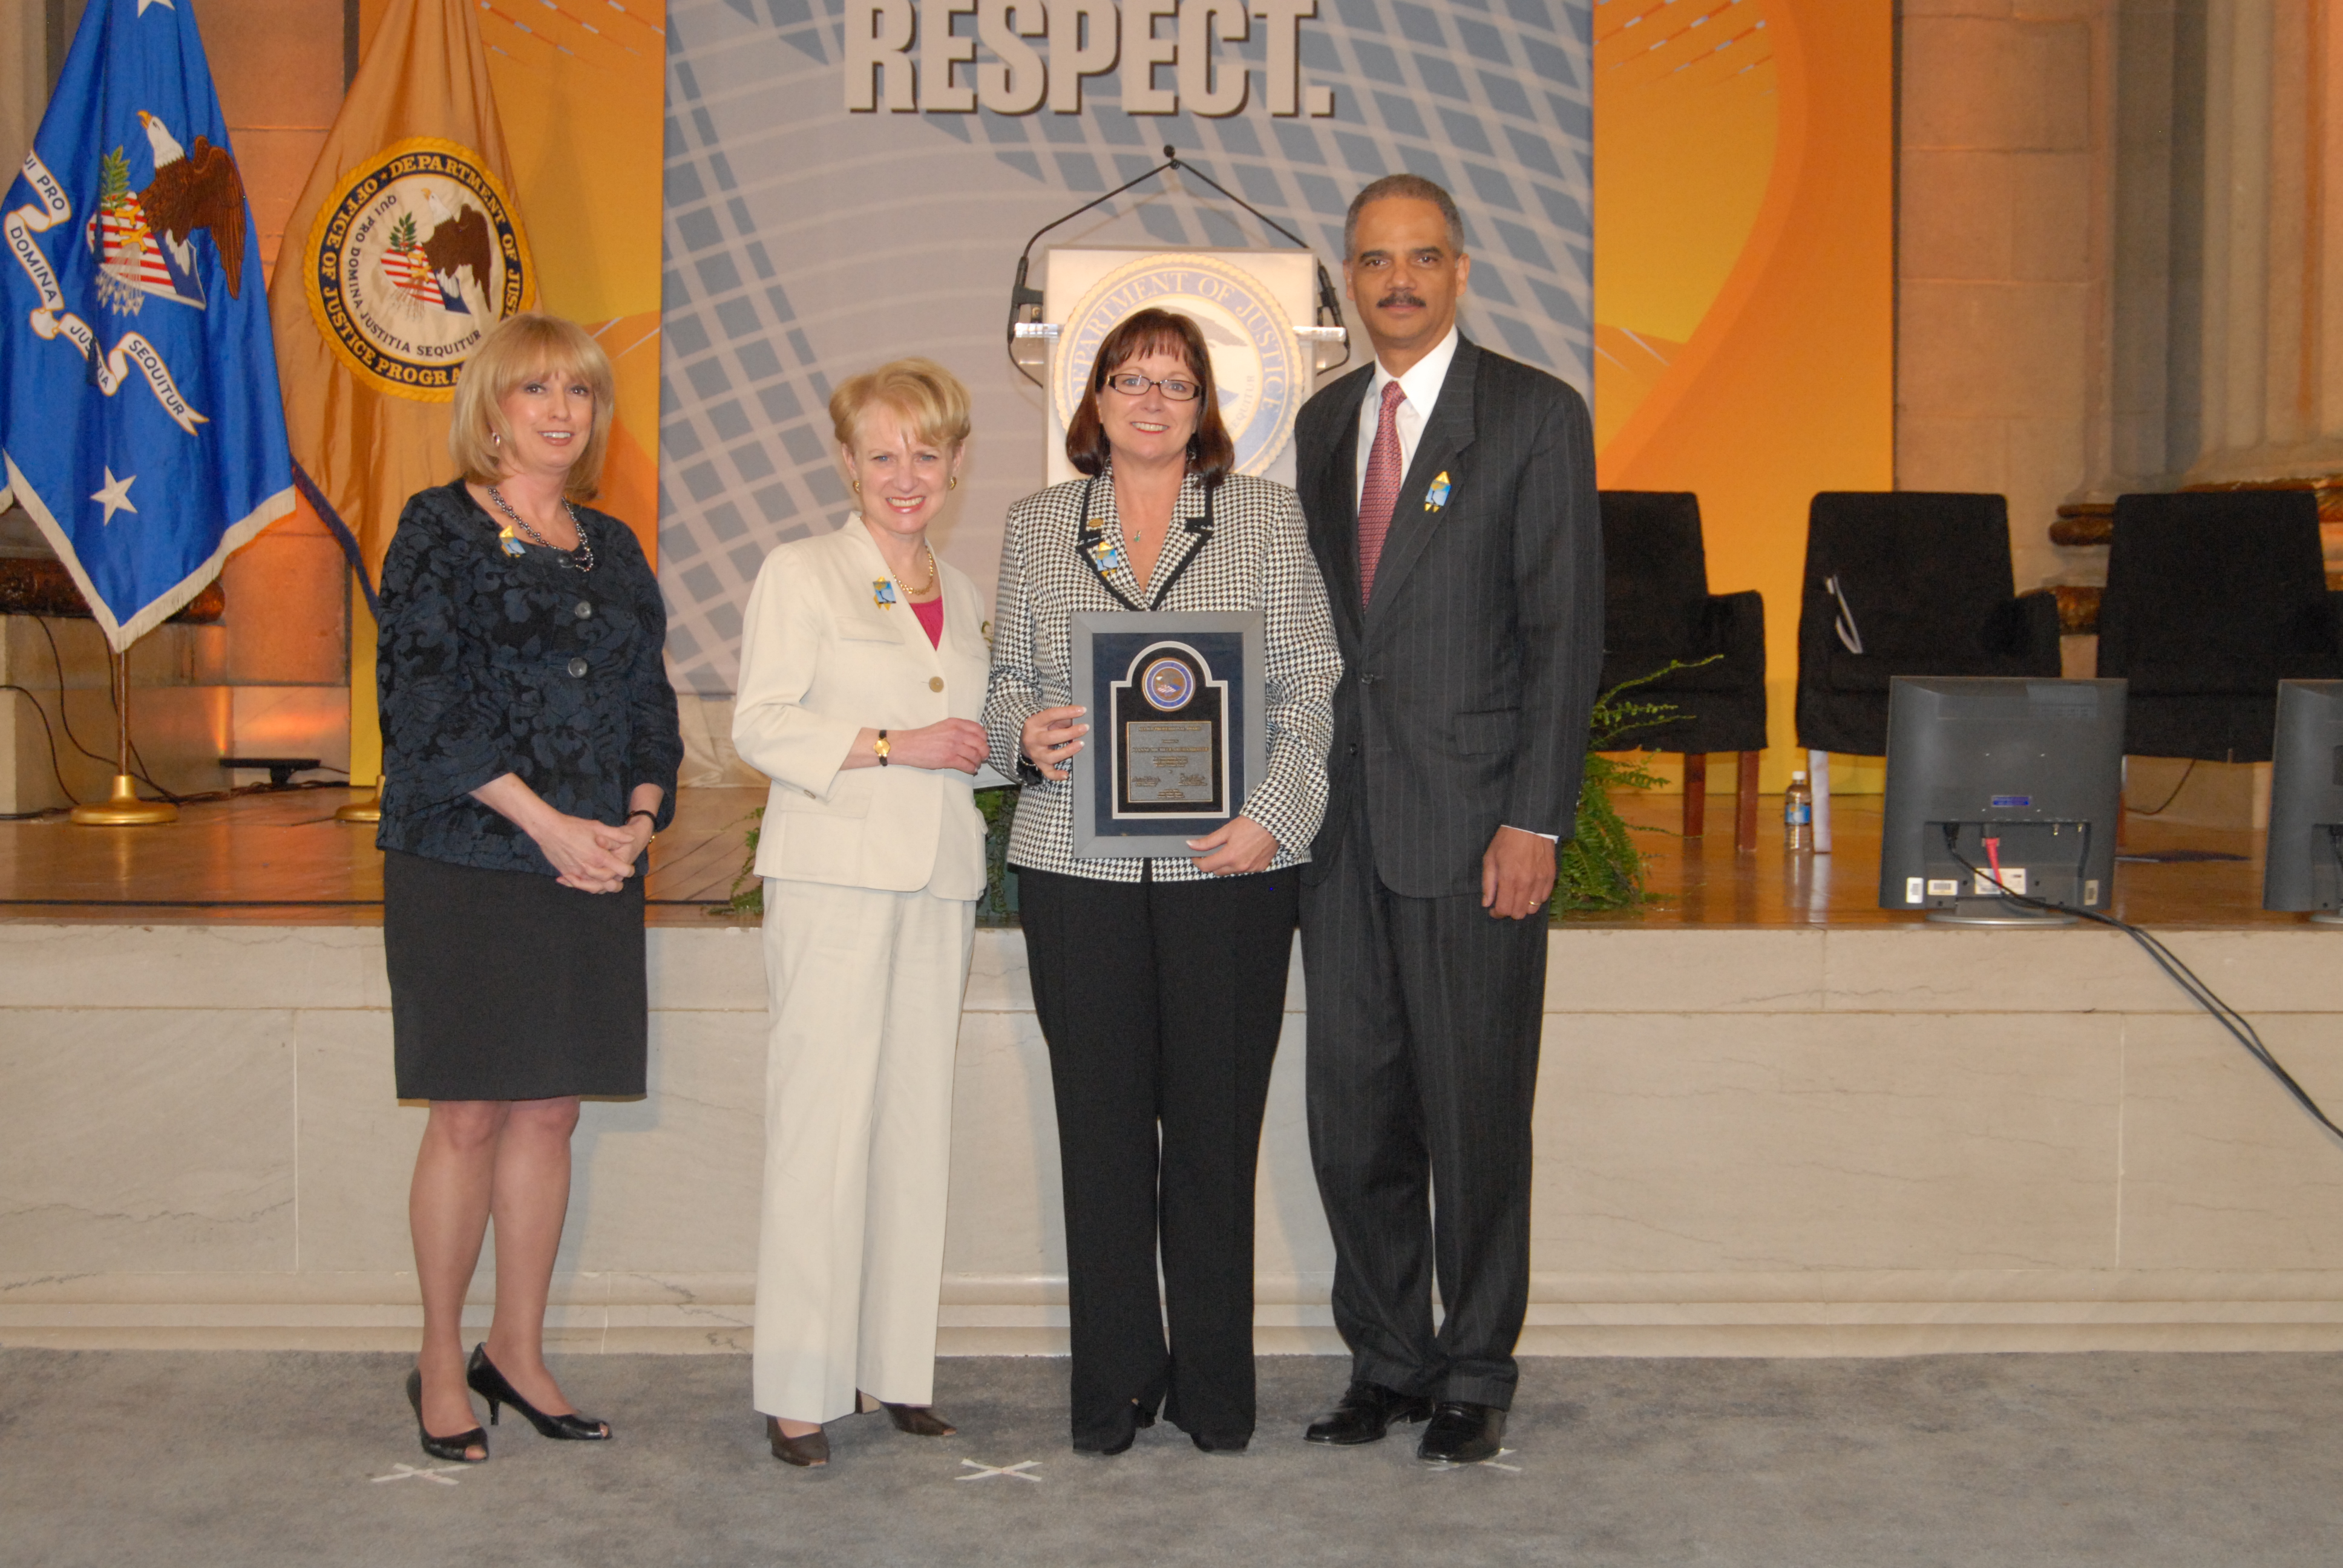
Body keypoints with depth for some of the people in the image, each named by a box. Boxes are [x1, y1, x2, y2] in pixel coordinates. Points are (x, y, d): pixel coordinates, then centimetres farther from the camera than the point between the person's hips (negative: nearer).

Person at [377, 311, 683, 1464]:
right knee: (470, 1114, -1)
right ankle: (440, 1365, 13)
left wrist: (637, 820, -4)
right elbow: (423, 700, -11)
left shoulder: (612, 548, 15)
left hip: (592, 867, 5)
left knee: (551, 1111, 8)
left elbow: (650, 700, 14)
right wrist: (546, 820, -16)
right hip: (463, 862, -5)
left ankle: (517, 1350, 20)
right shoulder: (440, 528, -1)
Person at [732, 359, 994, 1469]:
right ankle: (798, 1389, -1)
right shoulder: (800, 573, 1)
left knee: (918, 1121, 6)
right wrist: (892, 745, -14)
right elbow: (759, 724, -7)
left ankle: (899, 1371, 14)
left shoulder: (962, 596, 18)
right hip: (835, 875, -5)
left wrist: (998, 746, 5)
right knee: (823, 1123, -8)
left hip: (939, 879, 6)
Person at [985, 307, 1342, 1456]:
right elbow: (1005, 683, 15)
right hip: (1077, 867, 2)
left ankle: (1214, 1385, 16)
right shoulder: (1036, 524, 13)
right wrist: (1026, 732, -8)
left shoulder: (1268, 518, 7)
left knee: (1216, 1124, 3)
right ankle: (1113, 1382, 17)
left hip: (1229, 864, -1)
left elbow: (1310, 689, 2)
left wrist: (1274, 814, -11)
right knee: (1101, 1124, 4)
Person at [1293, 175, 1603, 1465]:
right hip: (1343, 824, 5)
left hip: (1470, 819, -5)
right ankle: (1386, 1361, 24)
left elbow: (1566, 632, -7)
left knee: (1474, 1114, 3)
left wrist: (1534, 820, -13)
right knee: (1352, 1111, 9)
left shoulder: (1535, 416, -3)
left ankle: (1474, 1376, 18)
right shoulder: (1323, 423, 14)